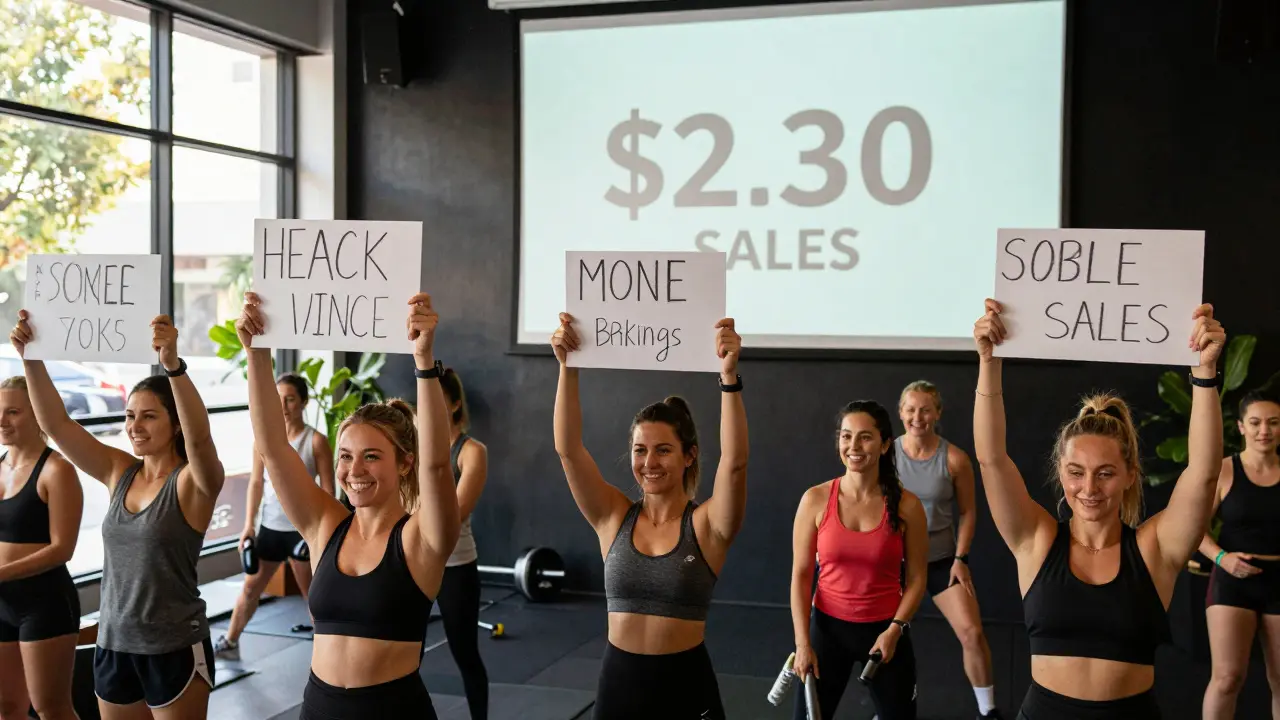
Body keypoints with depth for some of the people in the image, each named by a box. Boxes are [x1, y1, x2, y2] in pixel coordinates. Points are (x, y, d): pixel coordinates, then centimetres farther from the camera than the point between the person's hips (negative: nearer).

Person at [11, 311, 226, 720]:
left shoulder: (193, 482, -12)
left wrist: (173, 365, -46)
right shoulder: (119, 473, 4)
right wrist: (31, 358, -13)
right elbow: (55, 424, 0)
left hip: (174, 650, -6)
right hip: (114, 645, 6)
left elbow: (200, 437, -33)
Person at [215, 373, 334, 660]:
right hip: (270, 526, 4)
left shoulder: (316, 441, -9)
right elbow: (256, 483, 5)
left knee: (311, 590, 6)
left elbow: (327, 490, -8)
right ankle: (230, 642, 27)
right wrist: (249, 524, -1)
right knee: (251, 587, 13)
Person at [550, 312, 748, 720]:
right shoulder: (613, 518, 0)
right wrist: (567, 366, -20)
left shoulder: (707, 525, -7)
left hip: (686, 686, -2)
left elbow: (734, 462, -23)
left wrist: (729, 376, -32)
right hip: (618, 681, 2)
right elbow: (568, 449, -10)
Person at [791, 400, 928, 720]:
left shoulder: (906, 505, -7)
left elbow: (916, 579, -1)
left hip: (885, 629, 0)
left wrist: (895, 629, -13)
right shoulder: (816, 500, -7)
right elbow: (801, 575, -4)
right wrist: (802, 642, -8)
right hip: (828, 626, 0)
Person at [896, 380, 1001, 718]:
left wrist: (960, 558, -8)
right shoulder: (887, 453, -10)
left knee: (972, 633, -7)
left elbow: (968, 511, -2)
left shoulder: (954, 458, -11)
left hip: (942, 558, -1)